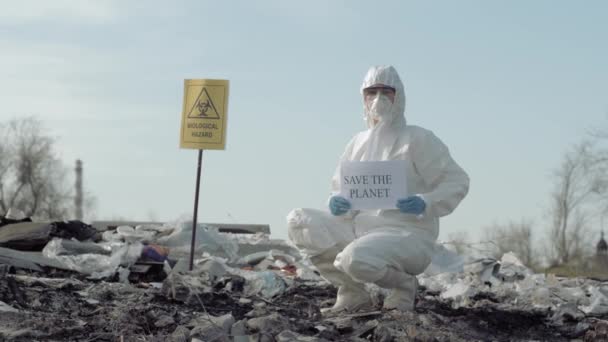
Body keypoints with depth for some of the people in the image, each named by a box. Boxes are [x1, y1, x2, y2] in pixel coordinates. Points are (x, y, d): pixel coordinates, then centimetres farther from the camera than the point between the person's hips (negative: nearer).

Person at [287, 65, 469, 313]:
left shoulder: (418, 139, -3)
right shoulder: (358, 142, 14)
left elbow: (456, 182, -4)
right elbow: (340, 188, 19)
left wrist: (425, 203, -23)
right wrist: (337, 203, -6)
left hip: (406, 234, -6)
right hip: (359, 228, 6)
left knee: (356, 259, -37)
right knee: (298, 221, -12)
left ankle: (404, 285, -2)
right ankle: (352, 294, -4)